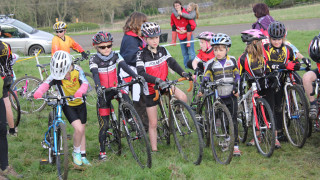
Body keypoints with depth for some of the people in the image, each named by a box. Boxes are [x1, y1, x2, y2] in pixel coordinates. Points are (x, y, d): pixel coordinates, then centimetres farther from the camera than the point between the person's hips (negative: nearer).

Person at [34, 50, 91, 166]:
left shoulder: (77, 70, -17)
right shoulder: (56, 75, -19)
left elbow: (85, 83, -30)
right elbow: (46, 84, -34)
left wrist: (80, 92, -52)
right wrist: (39, 92, -56)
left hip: (80, 104, 2)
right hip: (67, 106, -2)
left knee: (82, 130, 11)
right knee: (78, 129, -19)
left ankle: (83, 156, 25)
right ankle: (76, 152, 4)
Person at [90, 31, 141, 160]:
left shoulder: (115, 56, -1)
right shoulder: (94, 60, -9)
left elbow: (124, 66, -13)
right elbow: (95, 74, -24)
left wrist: (136, 76, -31)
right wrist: (98, 87, -44)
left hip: (115, 88, 2)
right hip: (104, 92, -2)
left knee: (127, 100, -33)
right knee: (104, 124, -1)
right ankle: (102, 151, 10)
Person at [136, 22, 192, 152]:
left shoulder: (162, 50, -1)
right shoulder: (142, 54, -15)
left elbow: (172, 63, -12)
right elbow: (141, 73, -28)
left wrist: (183, 73, -30)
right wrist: (157, 80, -43)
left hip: (164, 84, 3)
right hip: (150, 89, -3)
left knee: (183, 98, -23)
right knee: (153, 123, 1)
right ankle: (154, 150, 13)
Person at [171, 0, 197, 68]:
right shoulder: (173, 15, -2)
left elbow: (193, 25, -15)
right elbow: (172, 24, 19)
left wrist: (185, 31, -12)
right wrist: (176, 30, 2)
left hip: (188, 35, -5)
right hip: (180, 37, 5)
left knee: (191, 52, -9)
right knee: (184, 53, 12)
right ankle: (186, 66, 20)